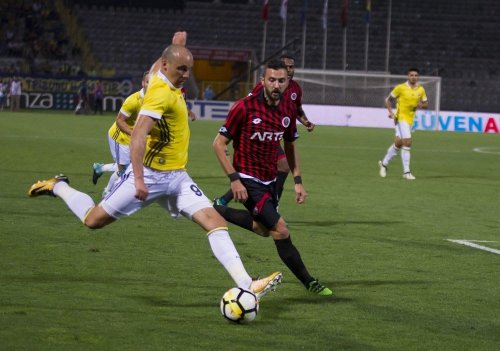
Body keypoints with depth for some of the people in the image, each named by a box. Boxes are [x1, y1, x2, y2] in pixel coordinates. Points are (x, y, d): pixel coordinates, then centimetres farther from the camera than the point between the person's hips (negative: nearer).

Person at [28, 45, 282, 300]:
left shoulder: (169, 86, 7)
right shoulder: (161, 93, -20)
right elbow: (138, 135, -30)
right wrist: (138, 179, -35)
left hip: (176, 177, 8)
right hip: (150, 174, -8)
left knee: (215, 221, -9)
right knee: (94, 220, 4)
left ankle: (246, 285, -17)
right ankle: (58, 187, 33)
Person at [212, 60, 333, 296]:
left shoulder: (289, 109, -2)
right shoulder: (245, 107, -19)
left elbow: (290, 146, 13)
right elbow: (219, 144, -13)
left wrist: (297, 181, 5)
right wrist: (234, 179, -20)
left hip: (270, 179, 8)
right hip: (248, 180, -8)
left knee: (263, 228, 25)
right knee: (281, 231, -14)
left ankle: (217, 212, 40)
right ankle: (309, 283, -2)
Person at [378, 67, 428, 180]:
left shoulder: (421, 90, 5)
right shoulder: (400, 88, -7)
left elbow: (426, 104, 15)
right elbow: (388, 100, 1)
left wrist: (422, 105, -9)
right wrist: (391, 112, -12)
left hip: (410, 119, 6)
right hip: (400, 117, -6)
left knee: (398, 143, 11)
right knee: (407, 142, -16)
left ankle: (384, 164, 31)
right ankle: (406, 172, -12)